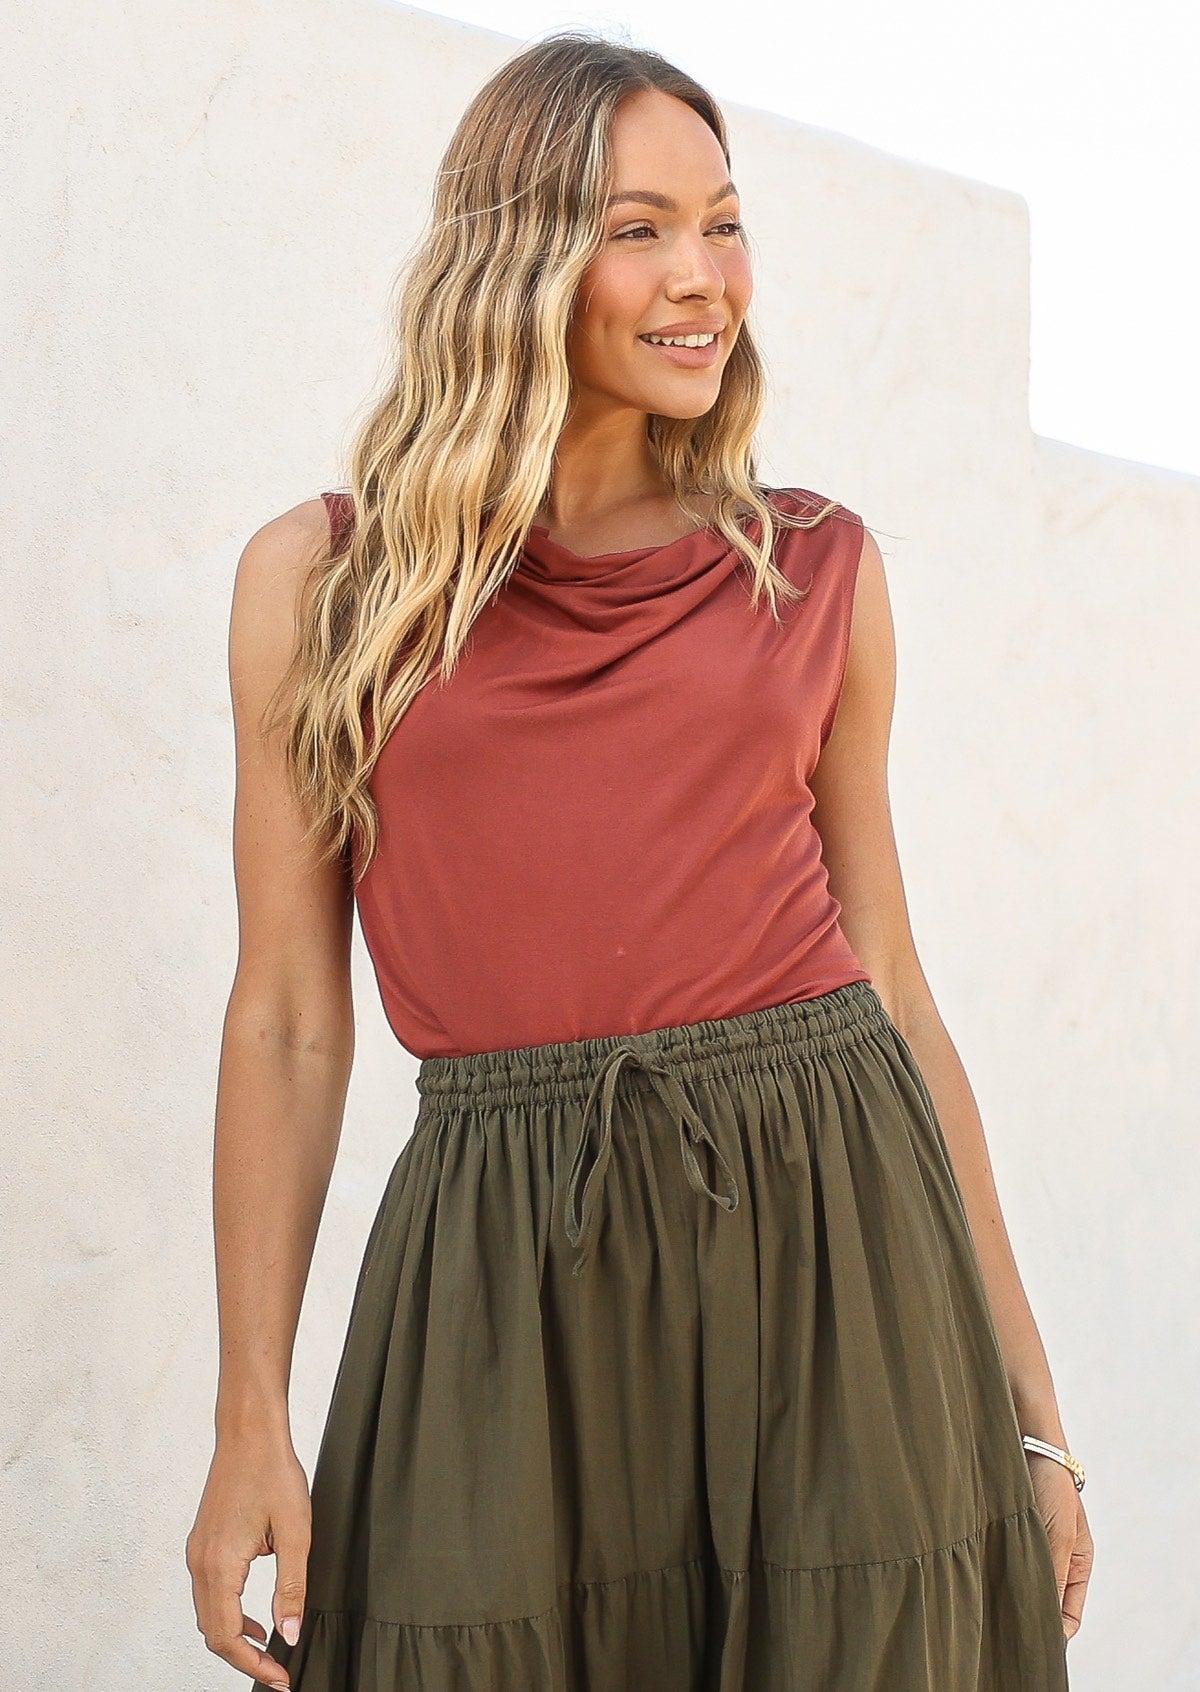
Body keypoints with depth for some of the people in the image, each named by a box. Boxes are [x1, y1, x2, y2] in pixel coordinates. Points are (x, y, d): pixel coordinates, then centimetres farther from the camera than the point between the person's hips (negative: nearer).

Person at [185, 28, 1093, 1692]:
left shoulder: (817, 570, 8)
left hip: (825, 1235, 1)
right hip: (505, 1285, -1)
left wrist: (1029, 1410, 8)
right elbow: (289, 1017, 4)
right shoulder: (322, 578, 4)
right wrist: (250, 1422, -2)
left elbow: (890, 982, 10)